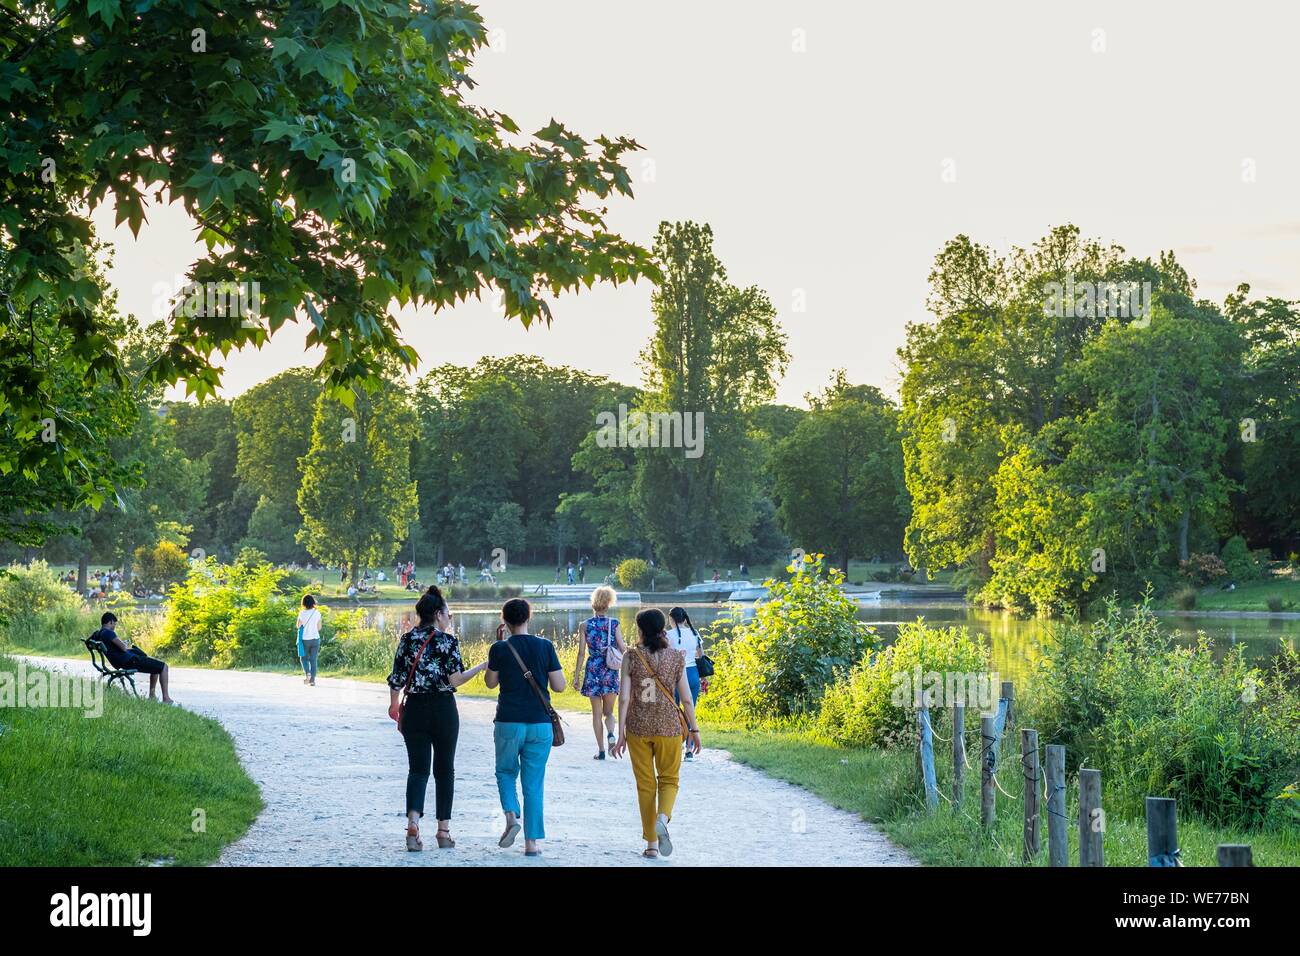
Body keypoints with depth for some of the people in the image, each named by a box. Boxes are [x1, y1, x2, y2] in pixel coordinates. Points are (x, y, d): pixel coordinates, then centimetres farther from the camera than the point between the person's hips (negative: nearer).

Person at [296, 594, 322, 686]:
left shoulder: (302, 613, -10)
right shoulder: (317, 613, -2)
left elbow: (298, 626, -3)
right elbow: (319, 628, 4)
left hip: (305, 639, -2)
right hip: (315, 638, 2)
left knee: (304, 657, 15)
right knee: (313, 659, 6)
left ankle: (307, 673, -10)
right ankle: (312, 679, 2)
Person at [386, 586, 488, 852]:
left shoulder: (407, 639, 2)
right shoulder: (448, 640, -7)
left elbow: (396, 679, 3)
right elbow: (455, 680, -11)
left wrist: (394, 704, 19)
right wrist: (482, 666, -1)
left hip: (414, 709, 2)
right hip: (443, 709, -2)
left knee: (417, 768, 4)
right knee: (444, 770, 10)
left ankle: (413, 822, -19)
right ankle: (443, 830, 12)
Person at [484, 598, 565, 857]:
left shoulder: (500, 649, -5)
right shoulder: (545, 646, -4)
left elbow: (490, 682, 11)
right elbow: (559, 686, -2)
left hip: (508, 723, -1)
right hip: (540, 724, 1)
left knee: (505, 772, 19)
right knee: (534, 783, 7)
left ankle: (511, 816, -7)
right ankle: (531, 842, 5)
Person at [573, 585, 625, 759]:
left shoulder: (586, 625, -2)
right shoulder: (614, 624, -2)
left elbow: (581, 652, -3)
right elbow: (622, 649, -4)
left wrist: (577, 674, 3)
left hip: (593, 669, 0)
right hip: (610, 670, 0)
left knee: (597, 713, 9)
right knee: (608, 712, 12)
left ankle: (601, 750, 6)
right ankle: (610, 734, -18)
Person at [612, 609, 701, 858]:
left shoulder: (631, 657, -5)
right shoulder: (676, 658, -2)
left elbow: (624, 698, -7)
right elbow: (686, 699, -1)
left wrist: (621, 733, -1)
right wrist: (693, 729, 10)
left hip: (638, 727, 0)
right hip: (669, 727, 0)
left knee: (645, 784, 11)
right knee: (669, 779, 14)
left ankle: (651, 844, 14)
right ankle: (662, 817, -17)